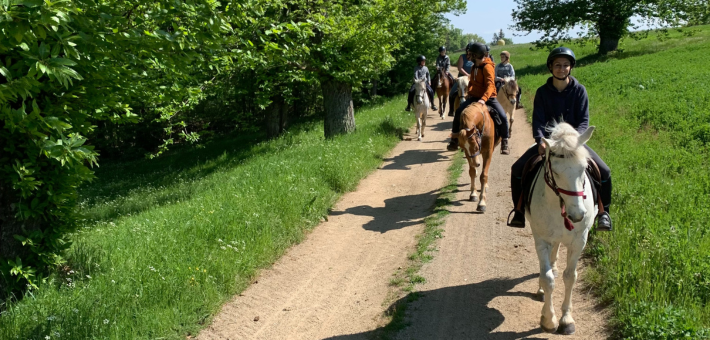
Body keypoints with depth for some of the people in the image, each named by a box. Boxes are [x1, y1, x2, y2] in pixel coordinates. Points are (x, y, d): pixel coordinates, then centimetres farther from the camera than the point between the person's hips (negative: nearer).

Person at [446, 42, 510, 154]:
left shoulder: (487, 67, -15)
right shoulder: (475, 66, 10)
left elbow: (490, 85, -25)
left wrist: (484, 99, -39)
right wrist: (469, 91, 1)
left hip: (489, 98, -6)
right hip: (474, 97, 6)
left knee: (503, 117, -24)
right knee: (458, 112, -11)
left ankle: (504, 144, -7)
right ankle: (455, 141, -1)